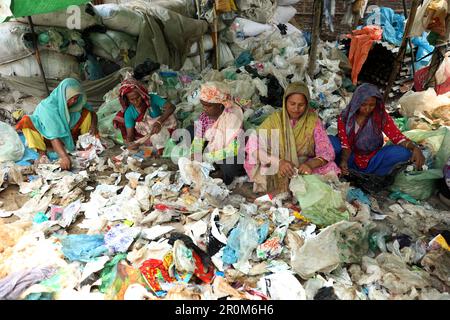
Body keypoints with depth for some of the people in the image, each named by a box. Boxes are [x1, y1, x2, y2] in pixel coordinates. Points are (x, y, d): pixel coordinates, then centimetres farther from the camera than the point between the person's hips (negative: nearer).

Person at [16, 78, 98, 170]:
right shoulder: (48, 106, -32)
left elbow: (92, 113, 0)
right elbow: (53, 136, -41)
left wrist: (93, 125, -24)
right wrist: (64, 157, -54)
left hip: (68, 135, 4)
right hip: (49, 138, -4)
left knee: (86, 112, -13)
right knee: (27, 121, -31)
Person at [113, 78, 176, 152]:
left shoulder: (152, 98, -18)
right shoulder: (129, 113, -15)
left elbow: (171, 107, -30)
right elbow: (129, 135, -16)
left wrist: (159, 122, -45)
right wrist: (130, 143, -41)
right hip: (144, 134, 2)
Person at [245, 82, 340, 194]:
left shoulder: (313, 120, -5)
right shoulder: (275, 119, -9)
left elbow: (327, 152, -9)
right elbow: (253, 146, -18)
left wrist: (310, 164, -31)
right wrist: (278, 162, -33)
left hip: (304, 169, 2)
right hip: (277, 171, -1)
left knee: (330, 169, -23)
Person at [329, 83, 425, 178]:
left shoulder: (382, 116, -8)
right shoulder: (344, 117, -9)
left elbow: (397, 136, -16)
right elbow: (345, 144, -12)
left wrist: (414, 148, -36)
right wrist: (344, 160, -32)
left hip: (372, 162, 2)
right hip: (352, 160, -1)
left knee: (403, 152, -26)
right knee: (330, 141, -27)